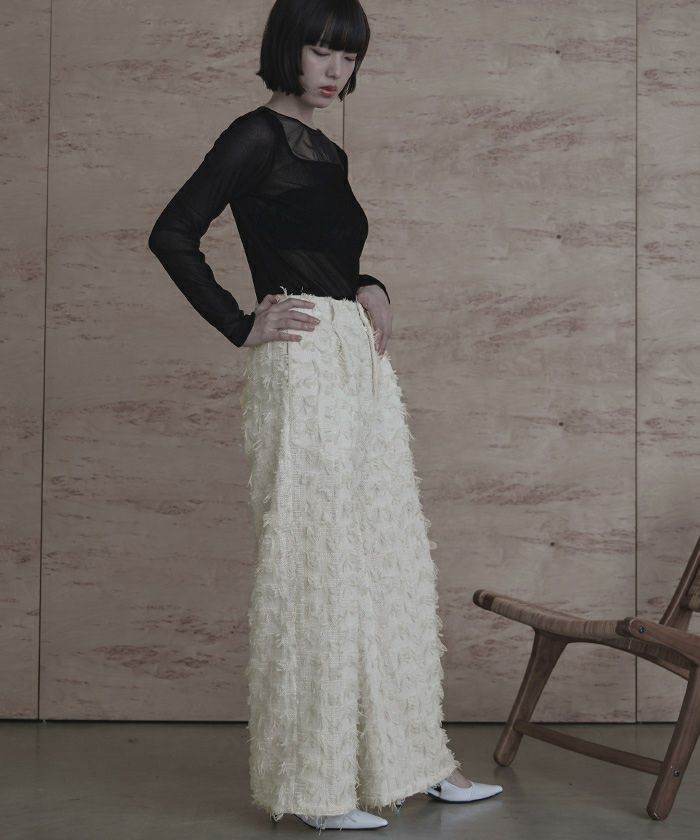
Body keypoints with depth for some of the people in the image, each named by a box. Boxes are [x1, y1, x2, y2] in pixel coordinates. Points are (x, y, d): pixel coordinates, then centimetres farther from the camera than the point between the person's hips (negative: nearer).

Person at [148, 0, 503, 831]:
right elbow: (172, 235, -13)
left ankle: (407, 756, 24)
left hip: (361, 365, 9)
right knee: (315, 562, -4)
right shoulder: (259, 135, -6)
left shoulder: (327, 152, 18)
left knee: (388, 558, 12)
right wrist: (243, 327, -11)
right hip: (305, 366, -9)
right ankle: (313, 782, 7)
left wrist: (373, 292, 6)